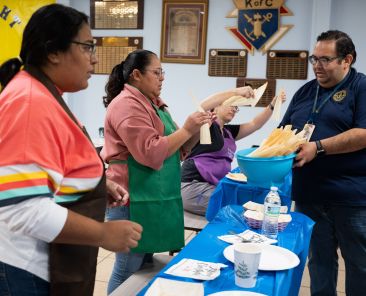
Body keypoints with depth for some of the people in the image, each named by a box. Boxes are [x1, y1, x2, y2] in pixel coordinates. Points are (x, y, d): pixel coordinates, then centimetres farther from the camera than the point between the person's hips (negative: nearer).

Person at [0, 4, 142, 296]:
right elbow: (24, 209, -30)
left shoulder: (45, 96, 9)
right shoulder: (31, 102, -23)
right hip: (29, 272, -10)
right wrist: (104, 234, -22)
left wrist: (99, 185, 9)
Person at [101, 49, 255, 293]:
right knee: (129, 270, 0)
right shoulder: (127, 105, -14)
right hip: (134, 201, -9)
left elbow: (176, 149, 19)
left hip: (154, 199, 10)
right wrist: (186, 129, -18)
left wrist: (197, 129, 3)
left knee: (144, 265, 17)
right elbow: (151, 153, -23)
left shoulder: (154, 103, 16)